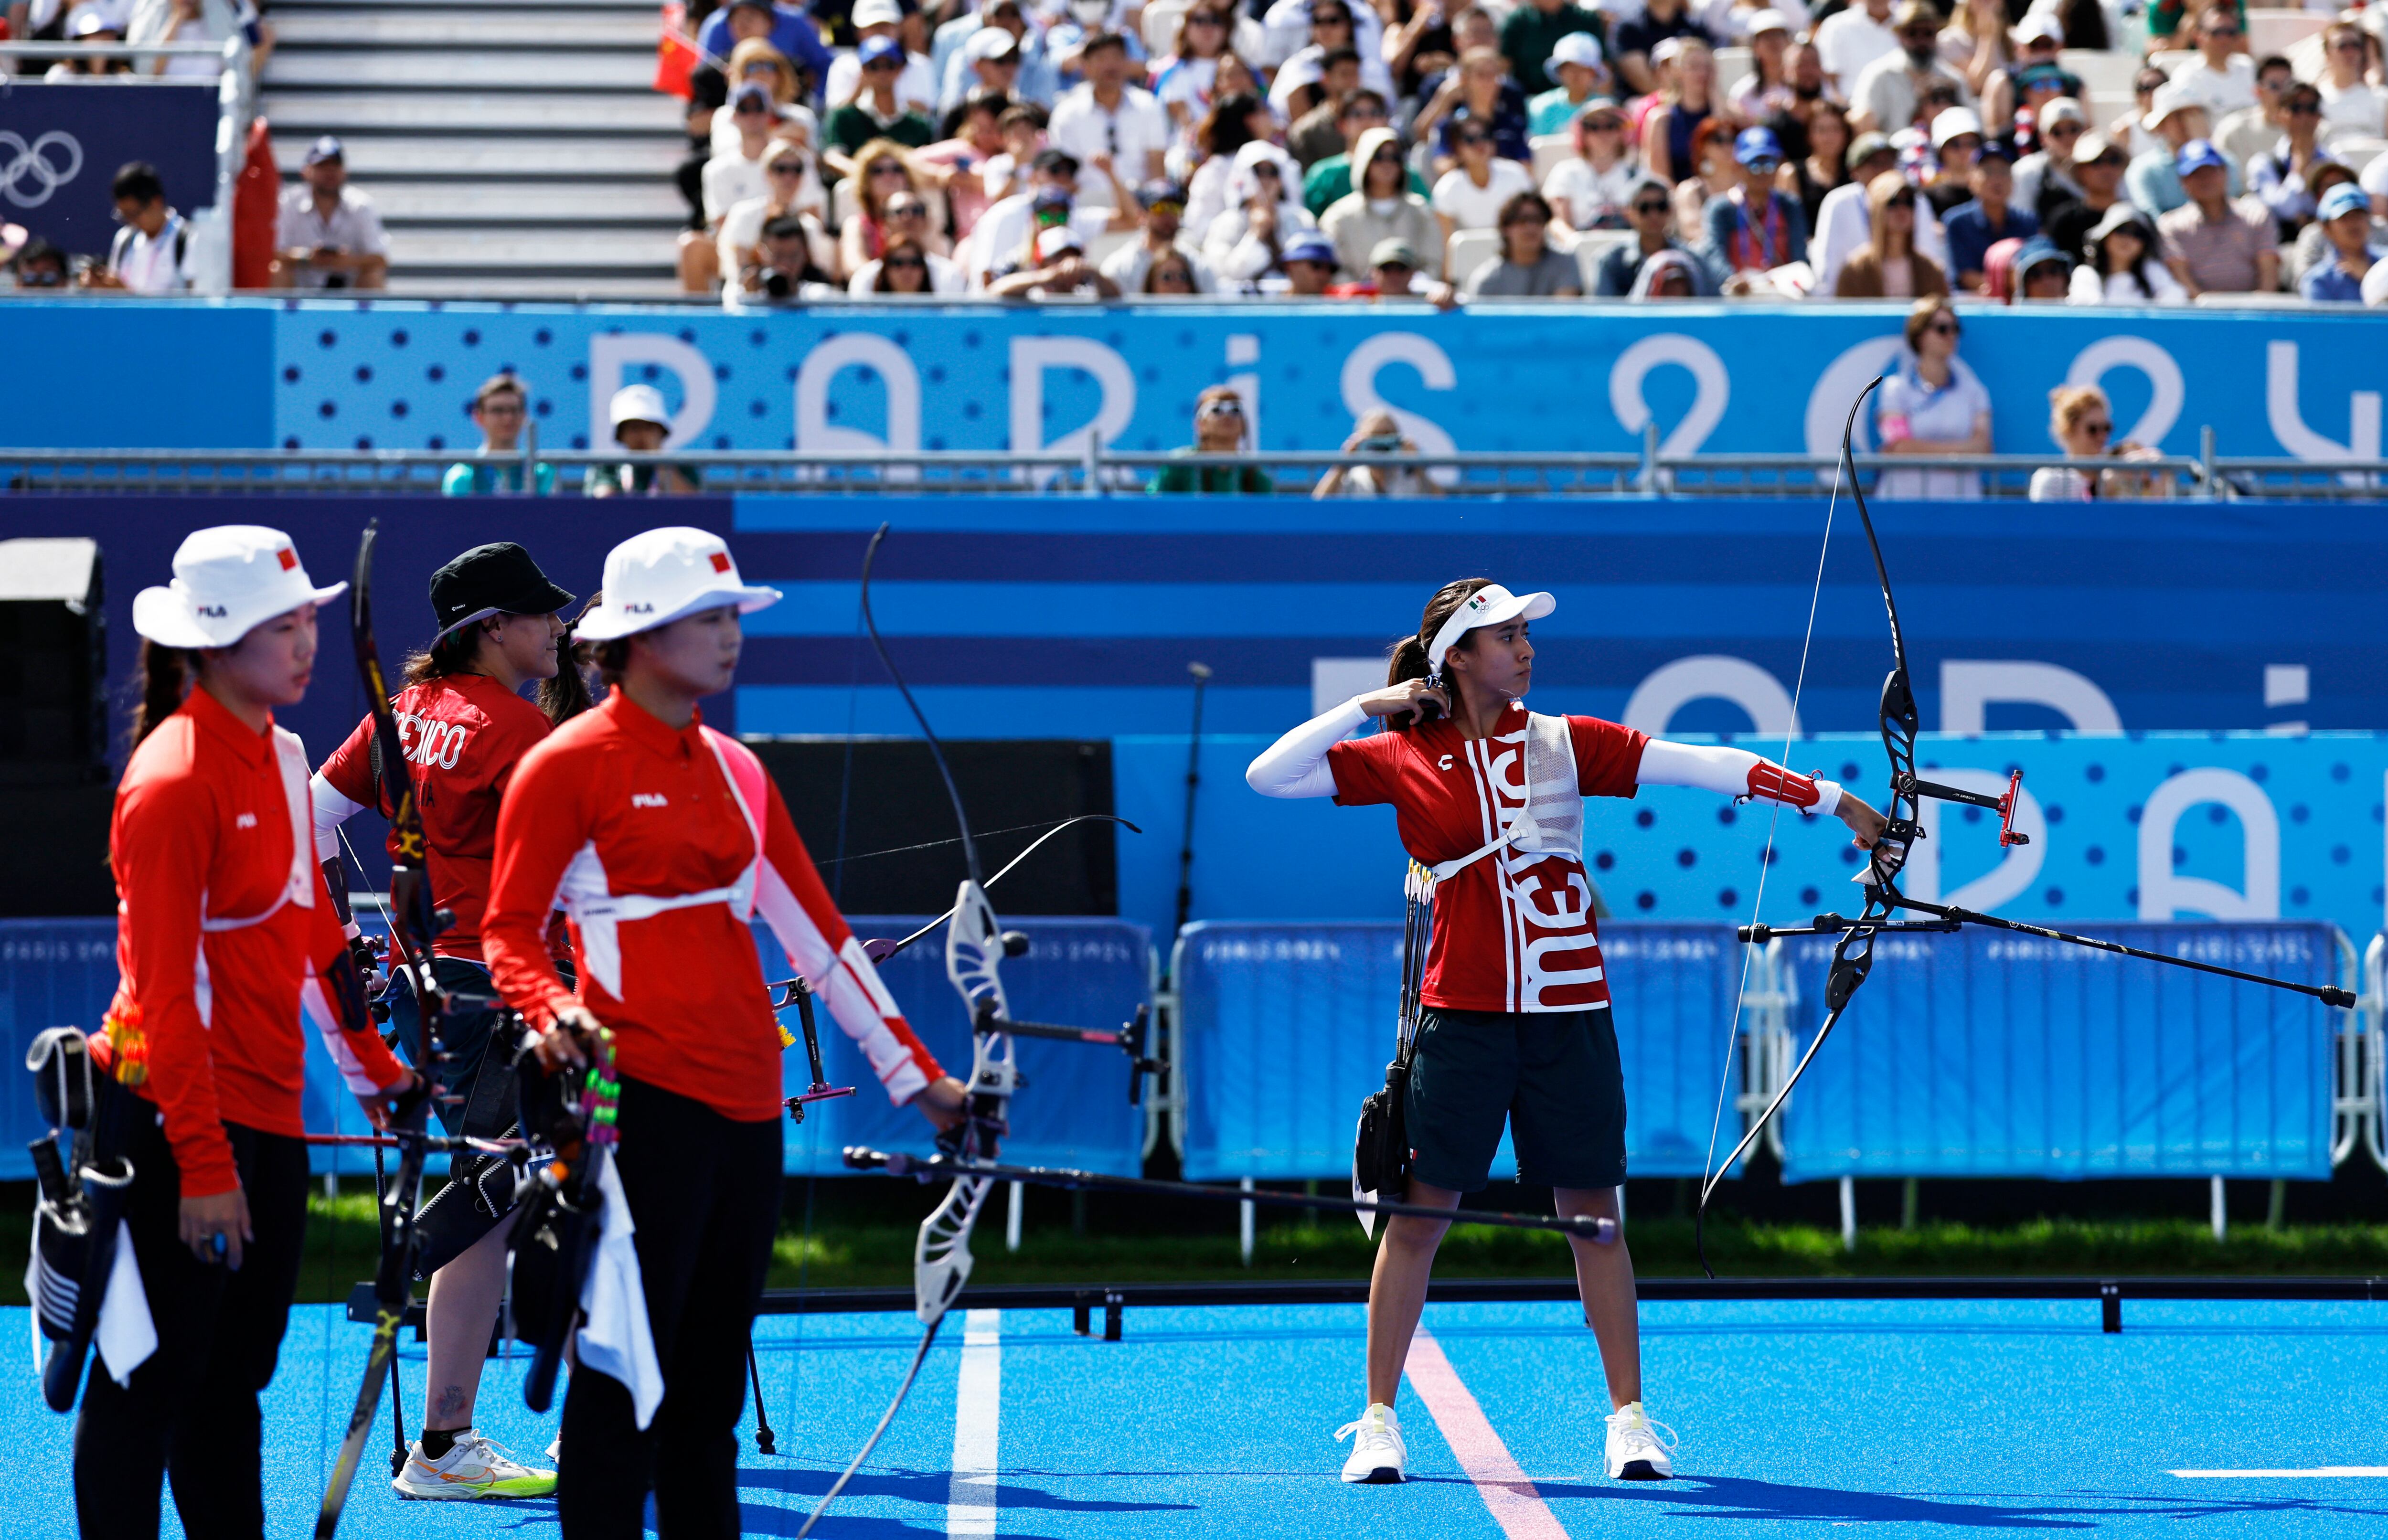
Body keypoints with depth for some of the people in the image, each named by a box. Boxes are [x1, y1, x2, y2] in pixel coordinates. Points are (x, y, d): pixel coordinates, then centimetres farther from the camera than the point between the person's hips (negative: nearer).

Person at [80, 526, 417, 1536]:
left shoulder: (280, 755, 11)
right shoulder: (174, 782, -16)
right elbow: (163, 988, -17)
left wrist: (375, 1070, 22)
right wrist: (202, 1163, -18)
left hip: (267, 1114, 9)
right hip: (177, 1119, -9)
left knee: (235, 1378, 13)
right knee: (148, 1385, -4)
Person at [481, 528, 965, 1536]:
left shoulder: (735, 772, 15)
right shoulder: (568, 768, -4)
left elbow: (817, 932, 18)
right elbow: (509, 928, -3)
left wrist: (915, 1076, 16)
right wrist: (553, 1010, -25)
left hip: (745, 1103, 7)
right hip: (644, 1097, -7)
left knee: (712, 1374, 9)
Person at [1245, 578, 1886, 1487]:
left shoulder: (1567, 745, 4)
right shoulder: (1402, 760, 3)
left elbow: (1700, 766, -3)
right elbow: (1268, 776, 1)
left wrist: (1827, 800, -8)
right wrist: (1367, 708, -4)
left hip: (1569, 1017, 1)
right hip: (1464, 1016, -1)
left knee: (1593, 1215, 3)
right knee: (1419, 1211, 0)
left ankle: (1630, 1420, 11)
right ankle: (1379, 1421, 8)